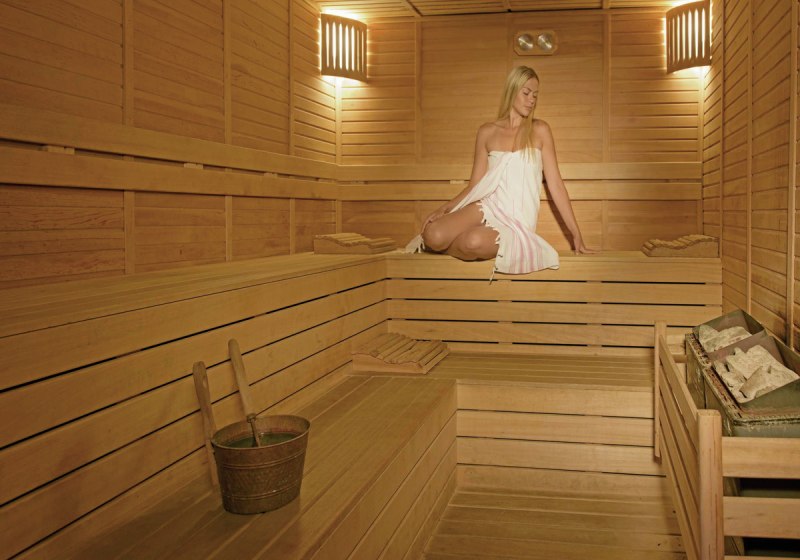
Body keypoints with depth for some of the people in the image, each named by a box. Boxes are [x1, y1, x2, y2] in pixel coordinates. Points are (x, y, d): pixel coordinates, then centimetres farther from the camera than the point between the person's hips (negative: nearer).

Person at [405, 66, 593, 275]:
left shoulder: (540, 130, 4)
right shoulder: (487, 132, 8)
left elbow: (555, 184, 3)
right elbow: (475, 185, 10)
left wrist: (576, 233, 0)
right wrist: (445, 208, -7)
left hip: (519, 222, -2)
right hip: (489, 208, 2)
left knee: (475, 242, -36)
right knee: (434, 236, -29)